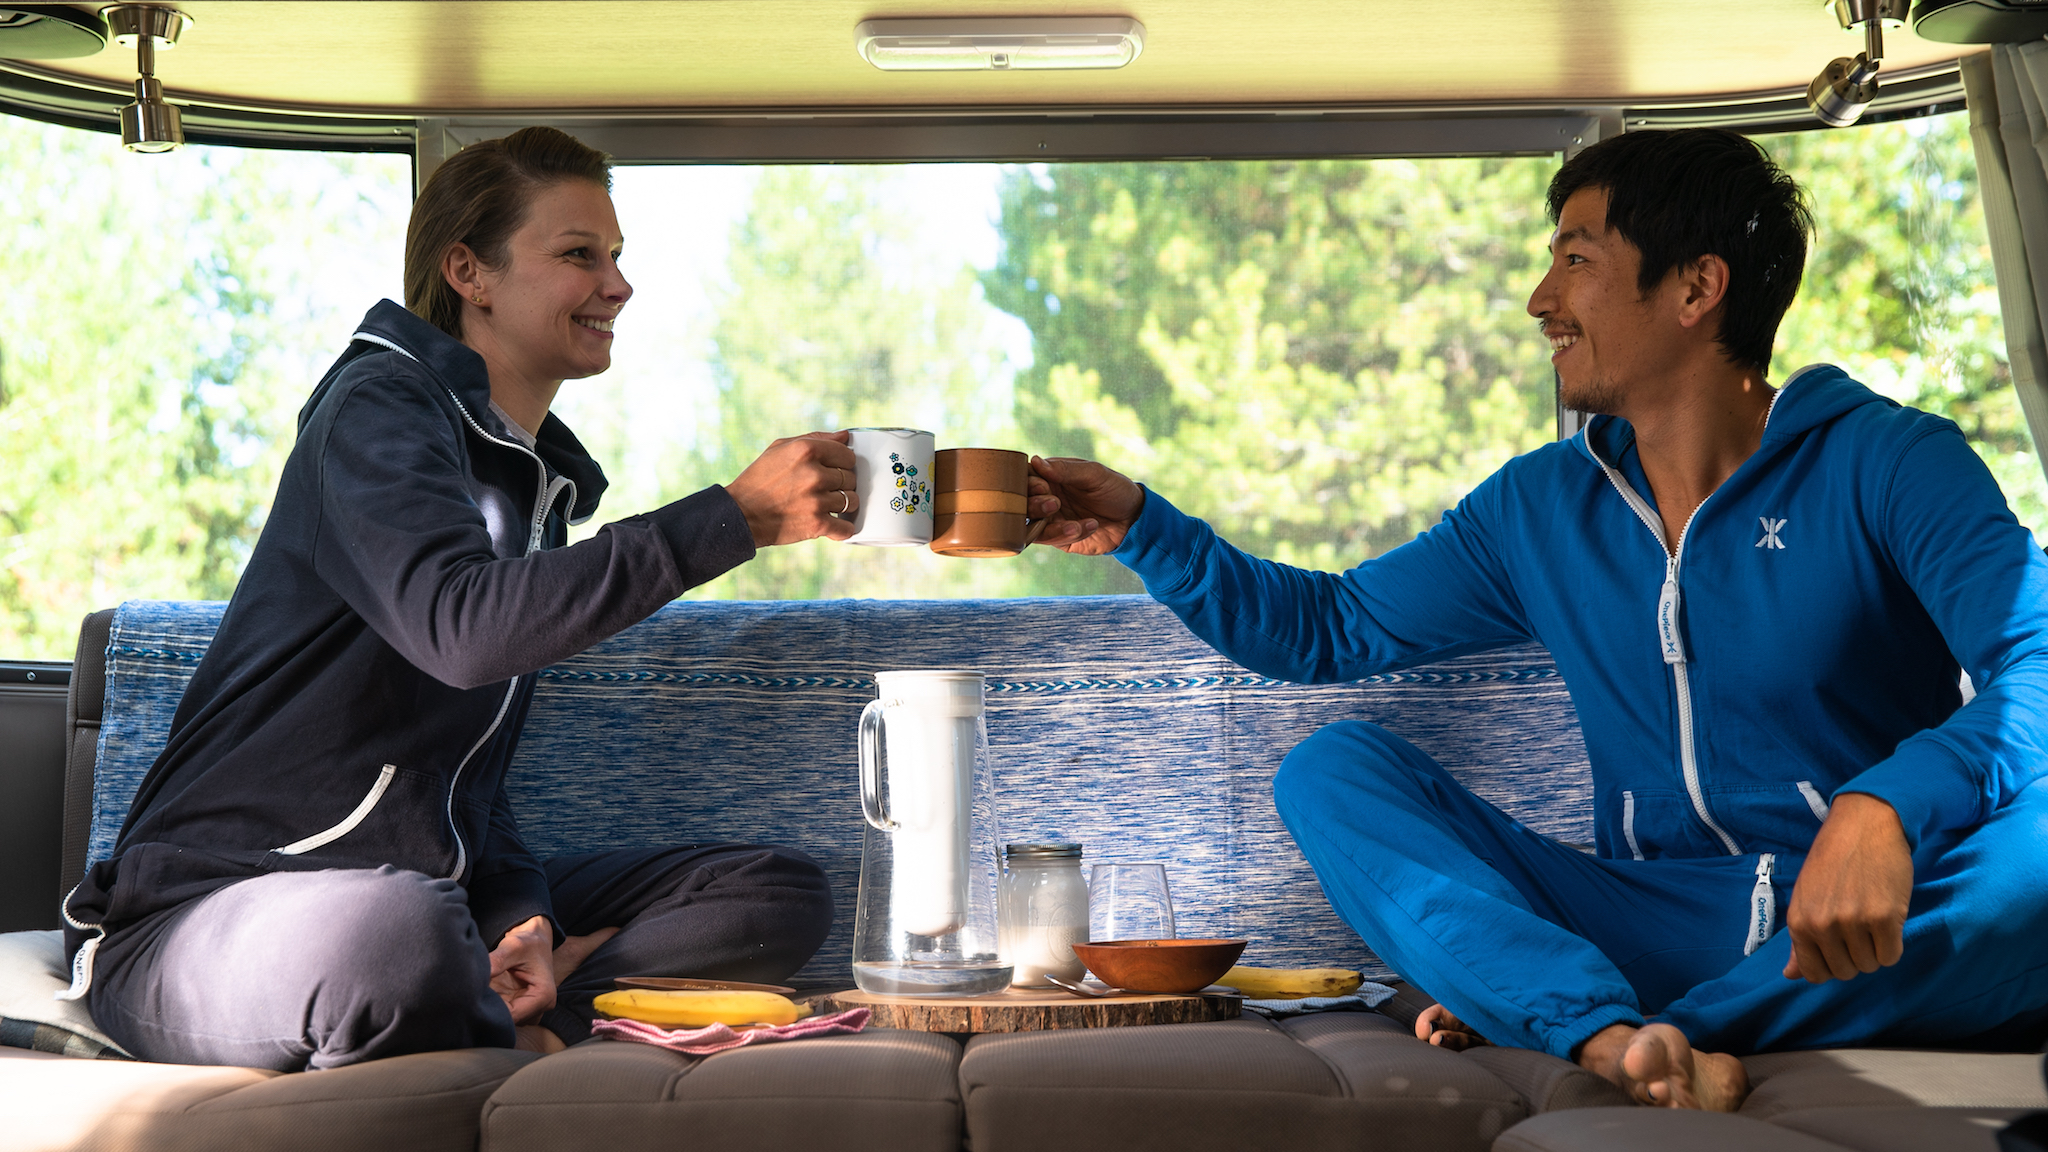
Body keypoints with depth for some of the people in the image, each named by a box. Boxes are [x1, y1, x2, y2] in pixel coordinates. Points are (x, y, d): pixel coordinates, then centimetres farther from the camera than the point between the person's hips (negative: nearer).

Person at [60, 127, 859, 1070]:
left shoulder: (544, 481, 17)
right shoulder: (377, 407, -9)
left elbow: (471, 764, 14)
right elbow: (464, 625, -31)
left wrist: (520, 913, -6)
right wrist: (738, 516, -29)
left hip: (436, 891, 8)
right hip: (211, 909, -8)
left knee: (783, 892, -2)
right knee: (394, 931, -43)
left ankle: (507, 1010, -19)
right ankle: (524, 1035, -13)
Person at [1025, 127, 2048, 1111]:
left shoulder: (1891, 463, -5)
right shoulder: (1540, 507, 11)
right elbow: (1330, 626, 20)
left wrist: (1887, 810, -38)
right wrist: (1141, 527, 10)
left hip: (1906, 932, -3)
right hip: (1652, 926, 4)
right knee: (1329, 769, -10)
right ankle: (1612, 1035, -34)